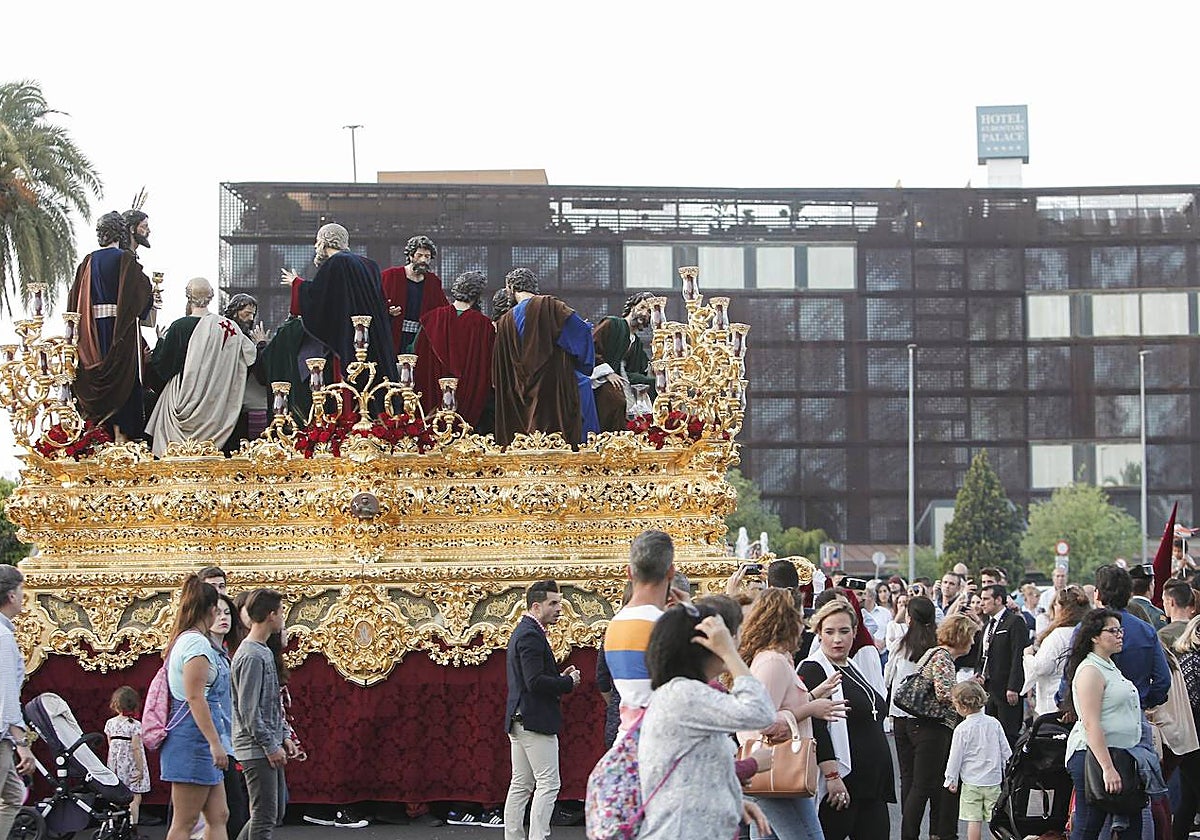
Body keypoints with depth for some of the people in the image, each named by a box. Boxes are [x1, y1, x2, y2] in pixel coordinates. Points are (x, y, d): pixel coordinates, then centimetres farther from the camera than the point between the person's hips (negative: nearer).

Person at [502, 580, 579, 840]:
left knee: (520, 786, 11)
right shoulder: (531, 636, -16)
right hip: (535, 719, -11)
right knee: (548, 784, -8)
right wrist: (568, 682, -12)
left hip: (519, 720, 11)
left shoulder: (522, 632, 17)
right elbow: (535, 682, -24)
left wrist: (559, 678, 10)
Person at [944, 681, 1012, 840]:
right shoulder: (994, 724, 1)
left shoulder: (962, 729, -12)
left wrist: (951, 780, 6)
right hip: (993, 779, 4)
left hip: (971, 783, -4)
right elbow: (1006, 751, 7)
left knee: (974, 820, 0)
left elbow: (955, 757, -6)